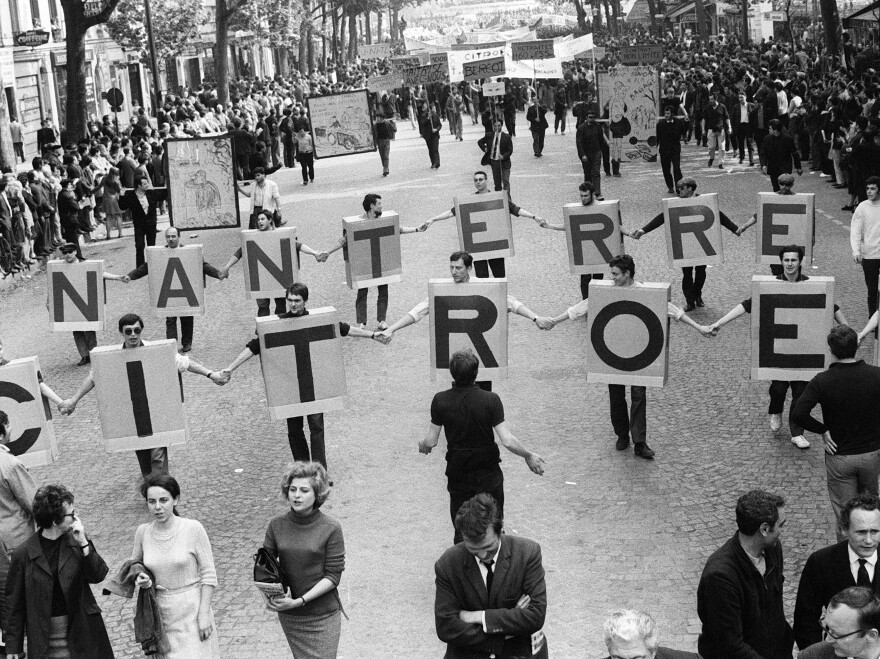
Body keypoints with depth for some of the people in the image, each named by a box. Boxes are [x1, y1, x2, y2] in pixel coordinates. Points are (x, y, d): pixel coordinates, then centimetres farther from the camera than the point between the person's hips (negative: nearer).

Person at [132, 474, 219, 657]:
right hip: (162, 615, 3)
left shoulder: (193, 528, -12)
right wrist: (139, 578, -7)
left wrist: (204, 614, -10)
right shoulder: (143, 532, -2)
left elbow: (208, 574, -8)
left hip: (191, 612, -3)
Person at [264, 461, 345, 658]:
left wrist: (299, 601, -19)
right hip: (288, 616, 3)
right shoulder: (277, 525, -2)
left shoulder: (331, 529, -12)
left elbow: (332, 576, -11)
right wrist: (272, 595, -17)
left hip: (323, 616, -3)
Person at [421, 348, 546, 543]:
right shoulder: (490, 400, -18)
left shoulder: (440, 400, -13)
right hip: (488, 475, -1)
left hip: (458, 475, 1)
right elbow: (508, 441, -18)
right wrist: (529, 456, -1)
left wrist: (423, 446, 17)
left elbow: (431, 441, -6)